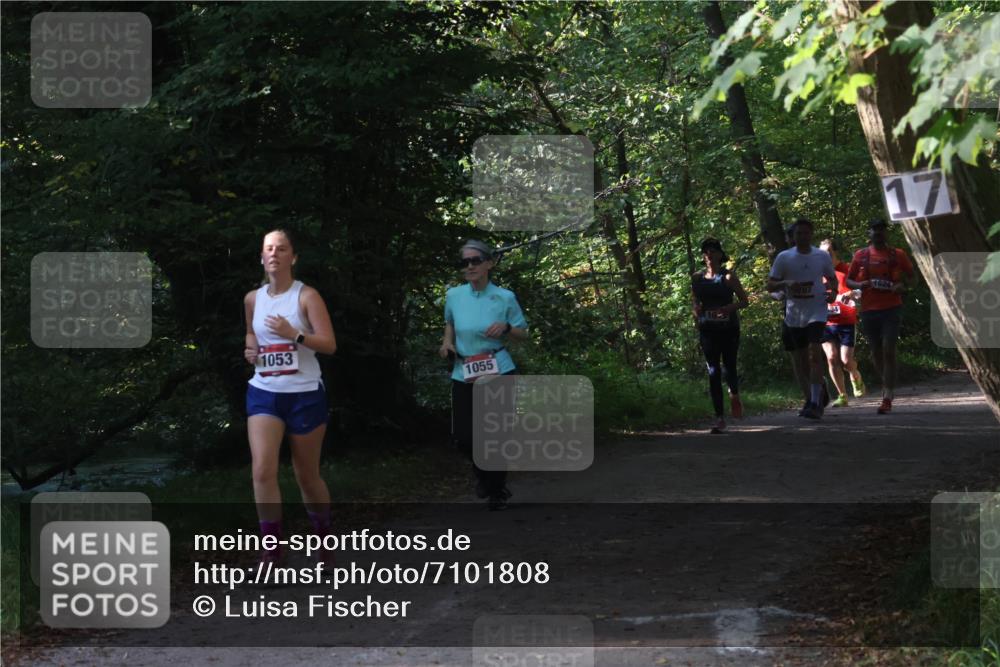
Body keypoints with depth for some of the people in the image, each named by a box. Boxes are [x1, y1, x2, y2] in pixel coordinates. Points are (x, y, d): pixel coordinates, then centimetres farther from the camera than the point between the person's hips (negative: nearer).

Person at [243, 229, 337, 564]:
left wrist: (294, 335, -27)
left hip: (305, 394, -3)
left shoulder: (307, 296, -8)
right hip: (263, 393, 3)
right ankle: (271, 552, -10)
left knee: (307, 476, 8)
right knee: (263, 470, -15)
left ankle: (325, 540, 31)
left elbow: (330, 345, -12)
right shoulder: (252, 299, 6)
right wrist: (251, 349, 3)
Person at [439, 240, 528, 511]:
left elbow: (524, 333, 5)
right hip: (464, 375, 2)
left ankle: (497, 491, 24)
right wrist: (448, 341, 3)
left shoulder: (505, 298, -6)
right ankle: (482, 471, 32)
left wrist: (505, 328, -16)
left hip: (499, 373, -2)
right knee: (462, 437, -3)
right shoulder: (453, 295, 1)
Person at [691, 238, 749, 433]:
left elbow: (744, 301, -2)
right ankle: (719, 418, -3)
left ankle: (734, 394, 35)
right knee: (713, 372, -4)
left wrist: (727, 308, -19)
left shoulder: (728, 276, -4)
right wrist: (697, 310, -2)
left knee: (729, 367, -1)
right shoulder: (697, 278, 6)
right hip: (707, 330, 2)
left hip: (728, 329, -2)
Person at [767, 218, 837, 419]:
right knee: (800, 358, 9)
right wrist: (786, 284, -17)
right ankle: (809, 398, 26)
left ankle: (815, 403, -21)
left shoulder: (822, 256, 4)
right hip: (794, 314, 2)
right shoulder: (784, 257, 2)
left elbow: (832, 278, 19)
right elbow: (770, 285, 3)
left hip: (816, 311, -2)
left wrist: (832, 292, -2)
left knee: (814, 353, -18)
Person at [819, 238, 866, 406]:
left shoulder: (847, 270, -3)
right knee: (832, 358, -6)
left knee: (846, 360, -6)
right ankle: (842, 396, 3)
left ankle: (856, 378, 29)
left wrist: (852, 293, -25)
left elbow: (861, 291, -5)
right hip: (825, 322, 3)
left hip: (845, 322, -3)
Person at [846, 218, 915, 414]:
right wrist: (859, 285, -11)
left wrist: (903, 285, -9)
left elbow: (910, 275, 13)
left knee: (888, 351, -11)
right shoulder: (861, 255, 8)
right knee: (876, 352, 10)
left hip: (891, 308, -3)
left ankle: (887, 398, -11)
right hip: (869, 310, 3)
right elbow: (848, 280, 11)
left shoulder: (897, 255, 4)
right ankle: (888, 386, 34)